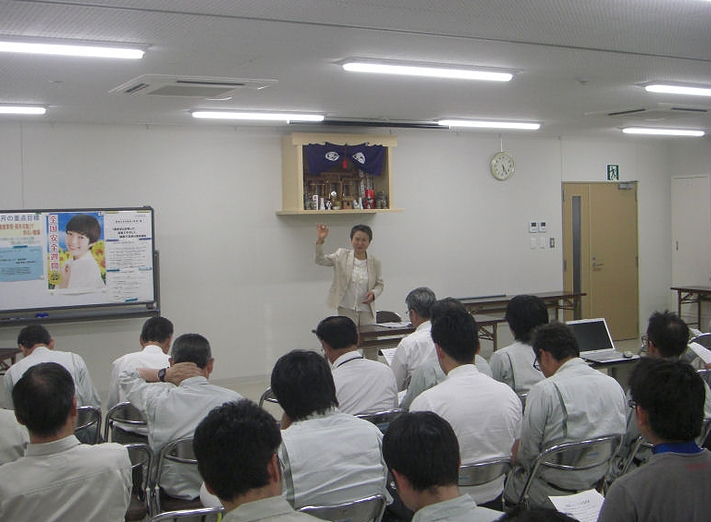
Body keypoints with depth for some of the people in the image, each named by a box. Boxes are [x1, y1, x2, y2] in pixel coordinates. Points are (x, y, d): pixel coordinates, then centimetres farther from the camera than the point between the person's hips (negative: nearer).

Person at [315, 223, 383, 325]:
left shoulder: (375, 262, 5)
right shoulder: (342, 255, 2)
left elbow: (379, 284, 13)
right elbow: (321, 260, -7)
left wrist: (374, 293, -9)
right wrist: (320, 240, -21)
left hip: (367, 310, 2)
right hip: (346, 309, -2)